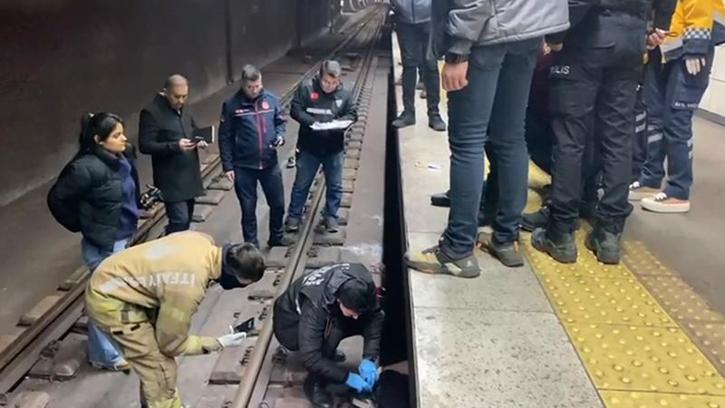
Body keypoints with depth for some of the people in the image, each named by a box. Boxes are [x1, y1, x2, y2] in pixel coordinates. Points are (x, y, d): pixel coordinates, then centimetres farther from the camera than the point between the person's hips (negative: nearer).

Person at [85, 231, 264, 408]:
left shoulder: (204, 241, -9)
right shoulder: (189, 288, -32)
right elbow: (172, 343, -15)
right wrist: (218, 343, -7)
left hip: (116, 280, 9)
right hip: (109, 300, -9)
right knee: (160, 370, -4)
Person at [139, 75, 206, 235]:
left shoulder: (185, 109, 12)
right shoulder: (151, 112, -13)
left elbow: (194, 132, 24)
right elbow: (145, 146, -16)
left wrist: (200, 141, 0)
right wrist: (175, 146, -27)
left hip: (189, 176, 8)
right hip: (171, 179, -8)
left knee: (186, 220, 14)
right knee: (179, 220, -12)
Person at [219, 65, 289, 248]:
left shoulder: (271, 99, -3)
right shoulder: (231, 105, -10)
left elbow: (281, 121, 11)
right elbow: (225, 137, -6)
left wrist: (280, 135, -12)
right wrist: (228, 166, -8)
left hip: (270, 163, 3)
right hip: (243, 166, -2)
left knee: (278, 203, 15)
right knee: (248, 209, 10)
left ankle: (277, 236, 39)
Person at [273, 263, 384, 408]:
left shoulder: (362, 285, -28)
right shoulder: (315, 305, -41)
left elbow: (375, 317, -19)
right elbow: (310, 358, -41)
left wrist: (369, 358, -31)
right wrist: (347, 377, -38)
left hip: (326, 318, 6)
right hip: (290, 325, -6)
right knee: (335, 328, -35)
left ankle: (325, 350, 9)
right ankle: (315, 384, -14)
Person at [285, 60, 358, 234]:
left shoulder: (345, 94, -3)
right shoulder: (306, 89, -9)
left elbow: (352, 114, 1)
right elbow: (295, 109, -9)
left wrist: (339, 122, -20)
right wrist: (311, 121, -24)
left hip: (334, 149, 2)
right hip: (309, 148, -1)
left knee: (334, 186, 12)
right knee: (301, 184, 10)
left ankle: (331, 216, 29)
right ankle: (294, 216, 26)